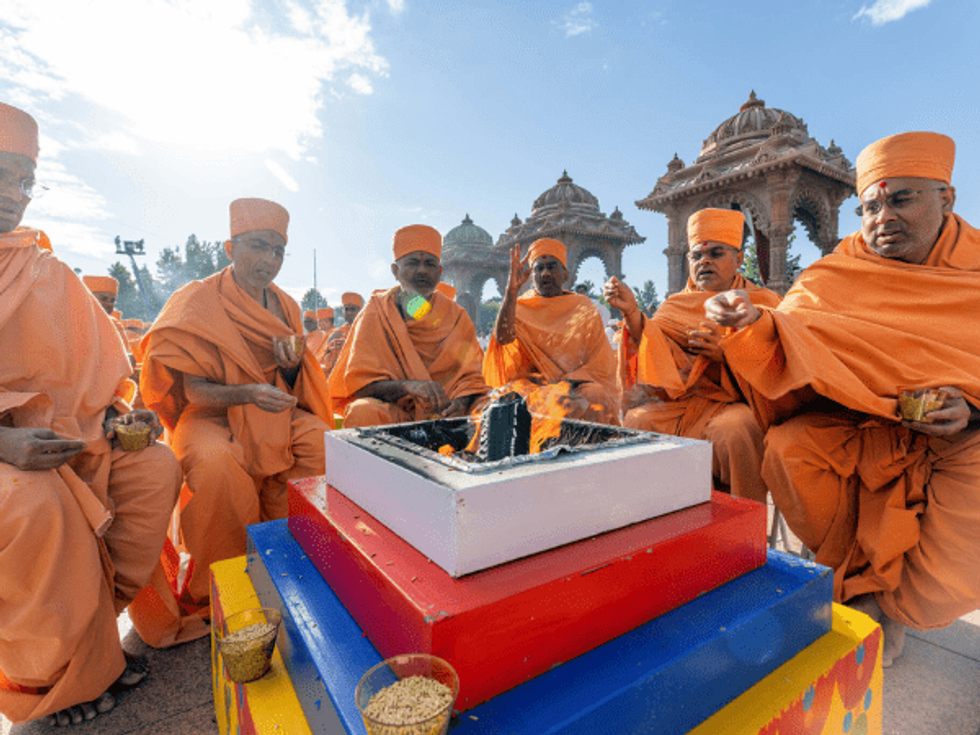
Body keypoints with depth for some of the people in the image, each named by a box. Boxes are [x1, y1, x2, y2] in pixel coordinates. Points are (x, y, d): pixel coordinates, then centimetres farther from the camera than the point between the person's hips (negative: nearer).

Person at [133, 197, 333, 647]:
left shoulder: (284, 306, 9)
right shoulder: (197, 301, -6)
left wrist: (293, 365, -12)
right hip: (211, 416, -4)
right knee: (216, 464, -35)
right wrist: (247, 393, -30)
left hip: (275, 415, 5)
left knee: (326, 446, -22)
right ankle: (206, 593, -12)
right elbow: (188, 389, -11)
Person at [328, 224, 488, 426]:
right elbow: (360, 382, -6)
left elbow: (470, 376, 4)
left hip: (445, 411, 2)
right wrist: (407, 386, -26)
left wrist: (461, 402, -21)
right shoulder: (375, 313, 2)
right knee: (363, 412, -33)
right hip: (393, 409, -1)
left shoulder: (455, 315, 8)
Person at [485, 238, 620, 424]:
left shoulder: (584, 309, 11)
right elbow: (502, 338, -12)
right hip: (533, 386, 1)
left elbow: (601, 366, 4)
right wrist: (512, 289, -19)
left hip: (578, 386, -1)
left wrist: (561, 384, -14)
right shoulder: (520, 308, 10)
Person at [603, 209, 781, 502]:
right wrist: (632, 314, -17)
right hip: (684, 402, 2)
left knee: (729, 432, -34)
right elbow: (656, 356, -3)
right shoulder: (677, 306, 14)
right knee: (636, 420, -23)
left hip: (740, 402, -2)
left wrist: (726, 355, -18)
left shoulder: (764, 303, 10)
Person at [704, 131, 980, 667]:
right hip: (865, 432, 1)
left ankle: (890, 604, 18)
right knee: (789, 448, -28)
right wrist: (750, 324, -34)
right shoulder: (836, 277, -3)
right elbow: (783, 366, -14)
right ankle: (861, 583, -1)